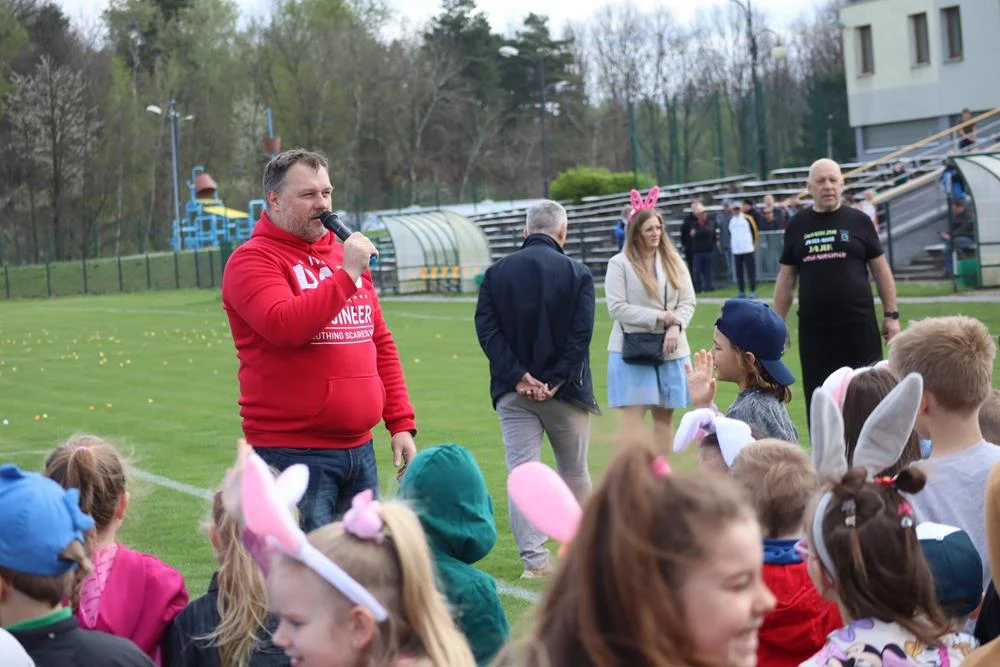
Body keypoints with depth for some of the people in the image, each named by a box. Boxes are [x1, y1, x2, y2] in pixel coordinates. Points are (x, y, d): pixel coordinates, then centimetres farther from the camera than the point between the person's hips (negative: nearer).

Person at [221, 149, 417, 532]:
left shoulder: (347, 255, 17)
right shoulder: (253, 260, -5)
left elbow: (381, 343, 20)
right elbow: (284, 325, -24)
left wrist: (401, 424, 13)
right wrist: (346, 274, -18)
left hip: (359, 448, 7)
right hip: (292, 453, -7)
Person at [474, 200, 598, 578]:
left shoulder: (496, 273, 4)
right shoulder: (577, 274, -2)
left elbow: (487, 329, -5)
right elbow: (580, 335, -10)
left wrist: (517, 376, -9)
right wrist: (555, 381, -10)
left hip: (513, 392, 1)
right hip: (565, 391, -1)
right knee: (574, 473, 14)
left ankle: (534, 559, -10)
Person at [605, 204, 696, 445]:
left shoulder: (674, 261, 9)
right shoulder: (619, 264, -4)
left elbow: (688, 301, 6)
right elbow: (616, 307, -11)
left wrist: (675, 327, -13)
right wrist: (658, 317, -14)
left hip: (670, 349, 4)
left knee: (665, 416, 7)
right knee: (633, 416, -9)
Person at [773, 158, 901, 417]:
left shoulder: (858, 221, 4)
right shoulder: (798, 225, 8)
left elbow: (881, 270, 6)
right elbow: (786, 278, 12)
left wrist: (891, 315, 1)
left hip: (859, 326, -2)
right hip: (813, 329, 2)